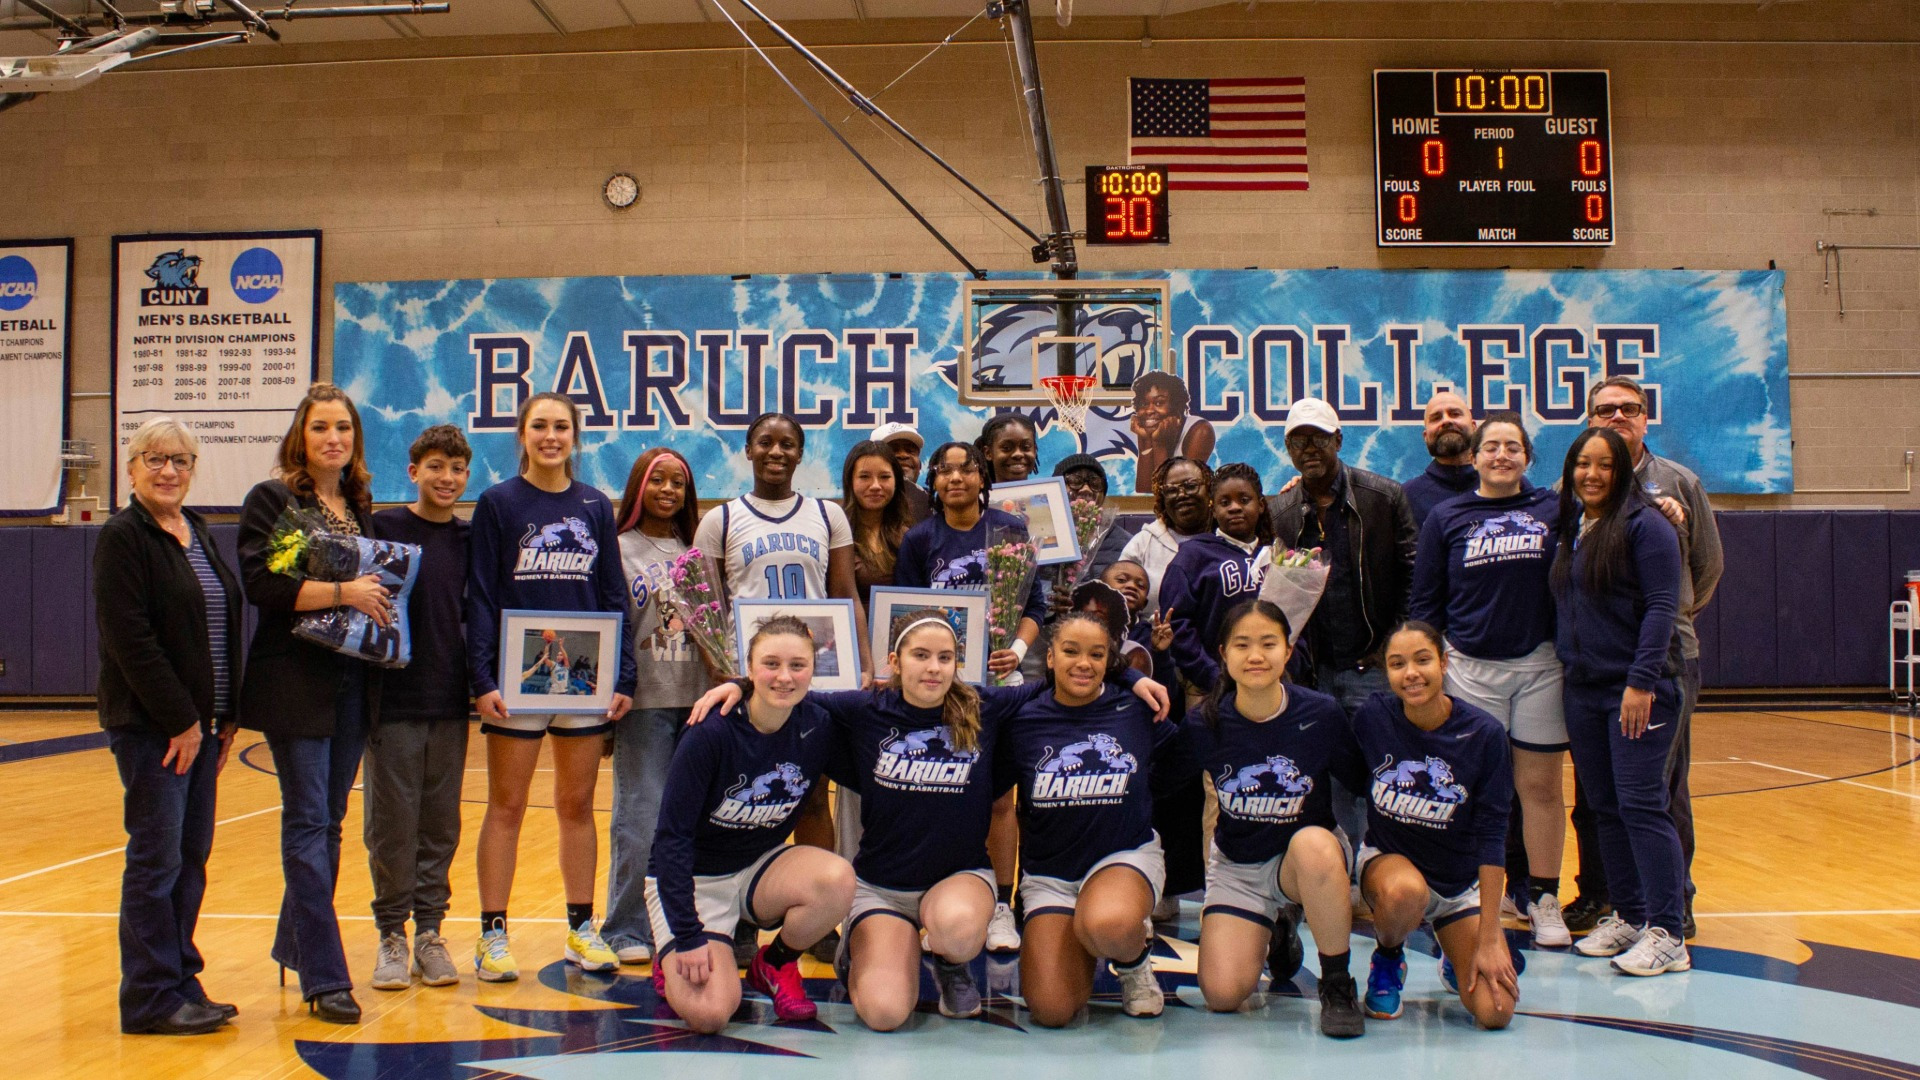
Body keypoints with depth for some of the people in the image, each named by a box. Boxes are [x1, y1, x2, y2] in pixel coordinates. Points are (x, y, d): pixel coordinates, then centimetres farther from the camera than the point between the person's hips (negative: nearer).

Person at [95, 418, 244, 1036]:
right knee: (156, 858, -3)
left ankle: (182, 983, 20)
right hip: (149, 724, -8)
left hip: (199, 720, 8)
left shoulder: (199, 534, 15)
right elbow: (129, 638, -16)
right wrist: (181, 720, -16)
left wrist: (227, 715, 11)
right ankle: (151, 1000, 6)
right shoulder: (122, 538, -9)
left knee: (193, 856, 11)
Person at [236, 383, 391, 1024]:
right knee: (309, 823, -6)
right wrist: (343, 593, -20)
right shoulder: (271, 500, -4)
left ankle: (294, 947, 28)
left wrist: (379, 599, 2)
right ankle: (324, 980, -4)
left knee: (329, 823, 12)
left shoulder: (360, 504, 14)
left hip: (354, 681, 6)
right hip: (296, 682, -6)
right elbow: (259, 582, -16)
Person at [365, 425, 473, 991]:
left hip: (450, 701, 3)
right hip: (394, 698, -3)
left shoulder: (469, 539, 8)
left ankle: (429, 932, 18)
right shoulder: (382, 528, -2)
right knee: (392, 822, 2)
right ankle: (391, 934, 15)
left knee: (442, 823, 8)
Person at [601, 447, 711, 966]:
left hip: (698, 697, 4)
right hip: (645, 699, -3)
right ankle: (628, 931, 8)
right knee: (642, 818, -3)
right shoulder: (620, 549, 3)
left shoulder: (697, 551, 14)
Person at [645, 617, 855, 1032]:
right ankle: (673, 964, 12)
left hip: (762, 867, 4)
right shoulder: (710, 736, -23)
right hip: (692, 879, -4)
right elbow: (672, 837, -20)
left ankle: (775, 964, 1)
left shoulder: (818, 728, -11)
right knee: (710, 1014, -24)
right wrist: (688, 938, -22)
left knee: (837, 878, -28)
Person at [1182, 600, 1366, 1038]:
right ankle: (1275, 933, 22)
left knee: (1313, 842, -39)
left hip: (1314, 855, -1)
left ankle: (1338, 984, -16)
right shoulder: (1203, 724, -14)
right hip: (1236, 865, 2)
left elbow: (1363, 784, -4)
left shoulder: (1322, 715, -16)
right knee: (1222, 994, -15)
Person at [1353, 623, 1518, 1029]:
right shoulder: (1372, 718, -15)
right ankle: (1388, 958, -3)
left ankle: (1456, 958, 22)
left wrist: (1488, 939, -16)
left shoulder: (1484, 733, -16)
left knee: (1495, 1012, -15)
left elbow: (1491, 836, -14)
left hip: (1462, 882, 1)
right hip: (1388, 858, -1)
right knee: (1405, 890, -39)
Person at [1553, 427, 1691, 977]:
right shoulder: (1568, 530, 13)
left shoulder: (1644, 525, -8)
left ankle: (1667, 935, -3)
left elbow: (1661, 607, -14)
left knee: (1641, 804, -8)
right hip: (1583, 690, 7)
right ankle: (1628, 916, 20)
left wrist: (1642, 682, -20)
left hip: (1639, 689, -7)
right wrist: (1562, 667, 11)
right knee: (1604, 808, 10)